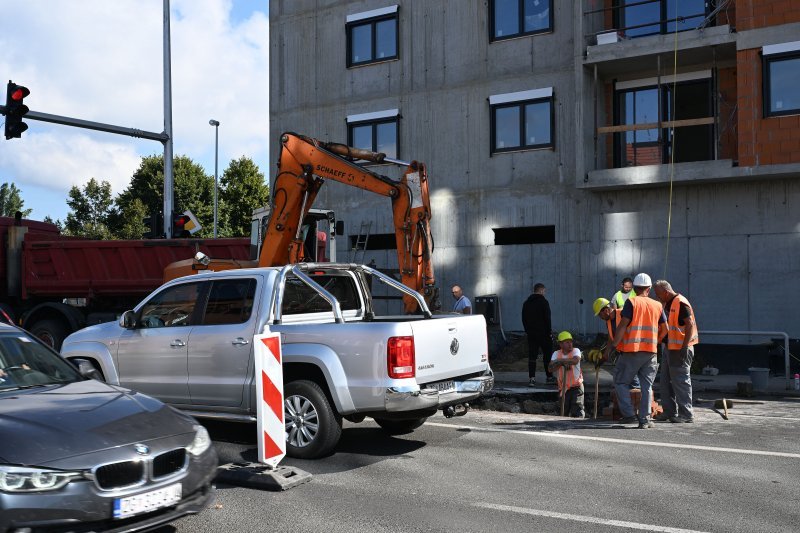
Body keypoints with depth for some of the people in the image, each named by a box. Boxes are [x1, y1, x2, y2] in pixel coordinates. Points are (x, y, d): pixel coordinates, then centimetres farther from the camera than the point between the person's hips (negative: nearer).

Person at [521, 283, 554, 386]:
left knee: (532, 356, 3)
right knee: (547, 355, 7)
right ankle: (549, 377, 12)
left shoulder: (526, 303, 10)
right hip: (543, 334, -5)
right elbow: (547, 319, -12)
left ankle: (531, 378, -3)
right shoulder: (543, 302, -10)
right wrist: (549, 332, -7)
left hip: (531, 334, 5)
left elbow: (524, 319, 14)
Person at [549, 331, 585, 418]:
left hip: (576, 385, -3)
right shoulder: (556, 353, 2)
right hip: (563, 387, 3)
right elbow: (551, 368, -11)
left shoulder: (575, 351, -5)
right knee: (562, 411, 10)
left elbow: (575, 360, -29)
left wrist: (560, 360, -22)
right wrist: (562, 363, -26)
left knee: (577, 412, -9)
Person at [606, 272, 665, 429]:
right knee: (647, 386, 9)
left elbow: (623, 325, -12)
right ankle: (645, 420, 7)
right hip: (651, 351, 4)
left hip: (631, 350, -4)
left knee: (621, 382, 9)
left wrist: (613, 345, -8)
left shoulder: (631, 302, -4)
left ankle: (629, 414, 1)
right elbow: (665, 329, 12)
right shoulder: (657, 305, 9)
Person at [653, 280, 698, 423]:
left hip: (681, 349, -10)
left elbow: (690, 325, -21)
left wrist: (684, 347, -25)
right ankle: (669, 411, 20)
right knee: (666, 380, 13)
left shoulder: (681, 303, -15)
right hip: (670, 348, 10)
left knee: (680, 381, -5)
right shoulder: (668, 304, 15)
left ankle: (686, 414, 2)